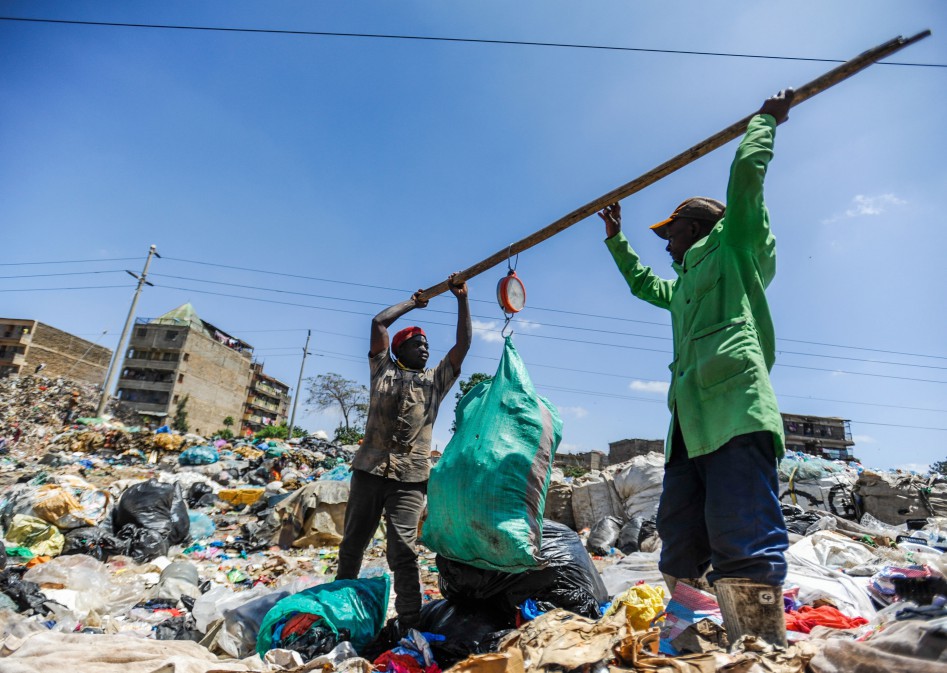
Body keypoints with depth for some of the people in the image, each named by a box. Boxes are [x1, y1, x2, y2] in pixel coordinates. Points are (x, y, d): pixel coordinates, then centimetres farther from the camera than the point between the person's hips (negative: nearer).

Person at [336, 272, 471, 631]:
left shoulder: (436, 380, 15)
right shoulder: (383, 370, 14)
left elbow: (463, 344, 7)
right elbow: (379, 322, 7)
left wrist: (462, 298, 4)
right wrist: (413, 302, 17)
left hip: (410, 477, -1)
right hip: (370, 469, 2)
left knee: (403, 549, -11)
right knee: (352, 542, 12)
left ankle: (410, 625, -7)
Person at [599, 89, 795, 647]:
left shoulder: (736, 246, 14)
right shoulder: (683, 286, 35)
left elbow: (748, 170, 7)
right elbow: (642, 284, 52)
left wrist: (766, 120, 22)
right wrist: (616, 240, 56)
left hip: (736, 405, -8)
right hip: (692, 417, 8)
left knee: (742, 539, -18)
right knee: (680, 541, 2)